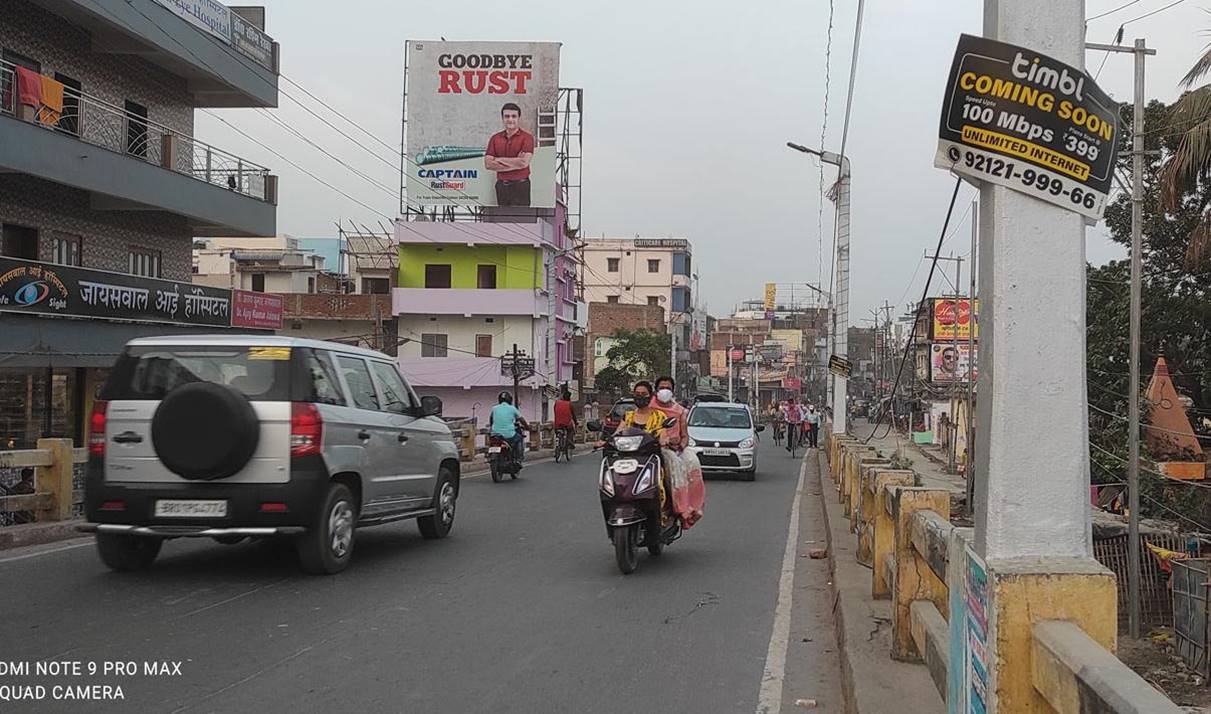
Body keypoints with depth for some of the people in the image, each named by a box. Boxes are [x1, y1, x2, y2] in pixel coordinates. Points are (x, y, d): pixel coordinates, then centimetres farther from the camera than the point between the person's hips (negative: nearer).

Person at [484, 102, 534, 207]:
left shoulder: (527, 137, -5)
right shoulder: (495, 138, 8)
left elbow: (524, 162, -18)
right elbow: (488, 164, -2)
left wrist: (500, 160, -8)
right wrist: (515, 163, -11)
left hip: (520, 186, -5)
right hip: (501, 186, 5)